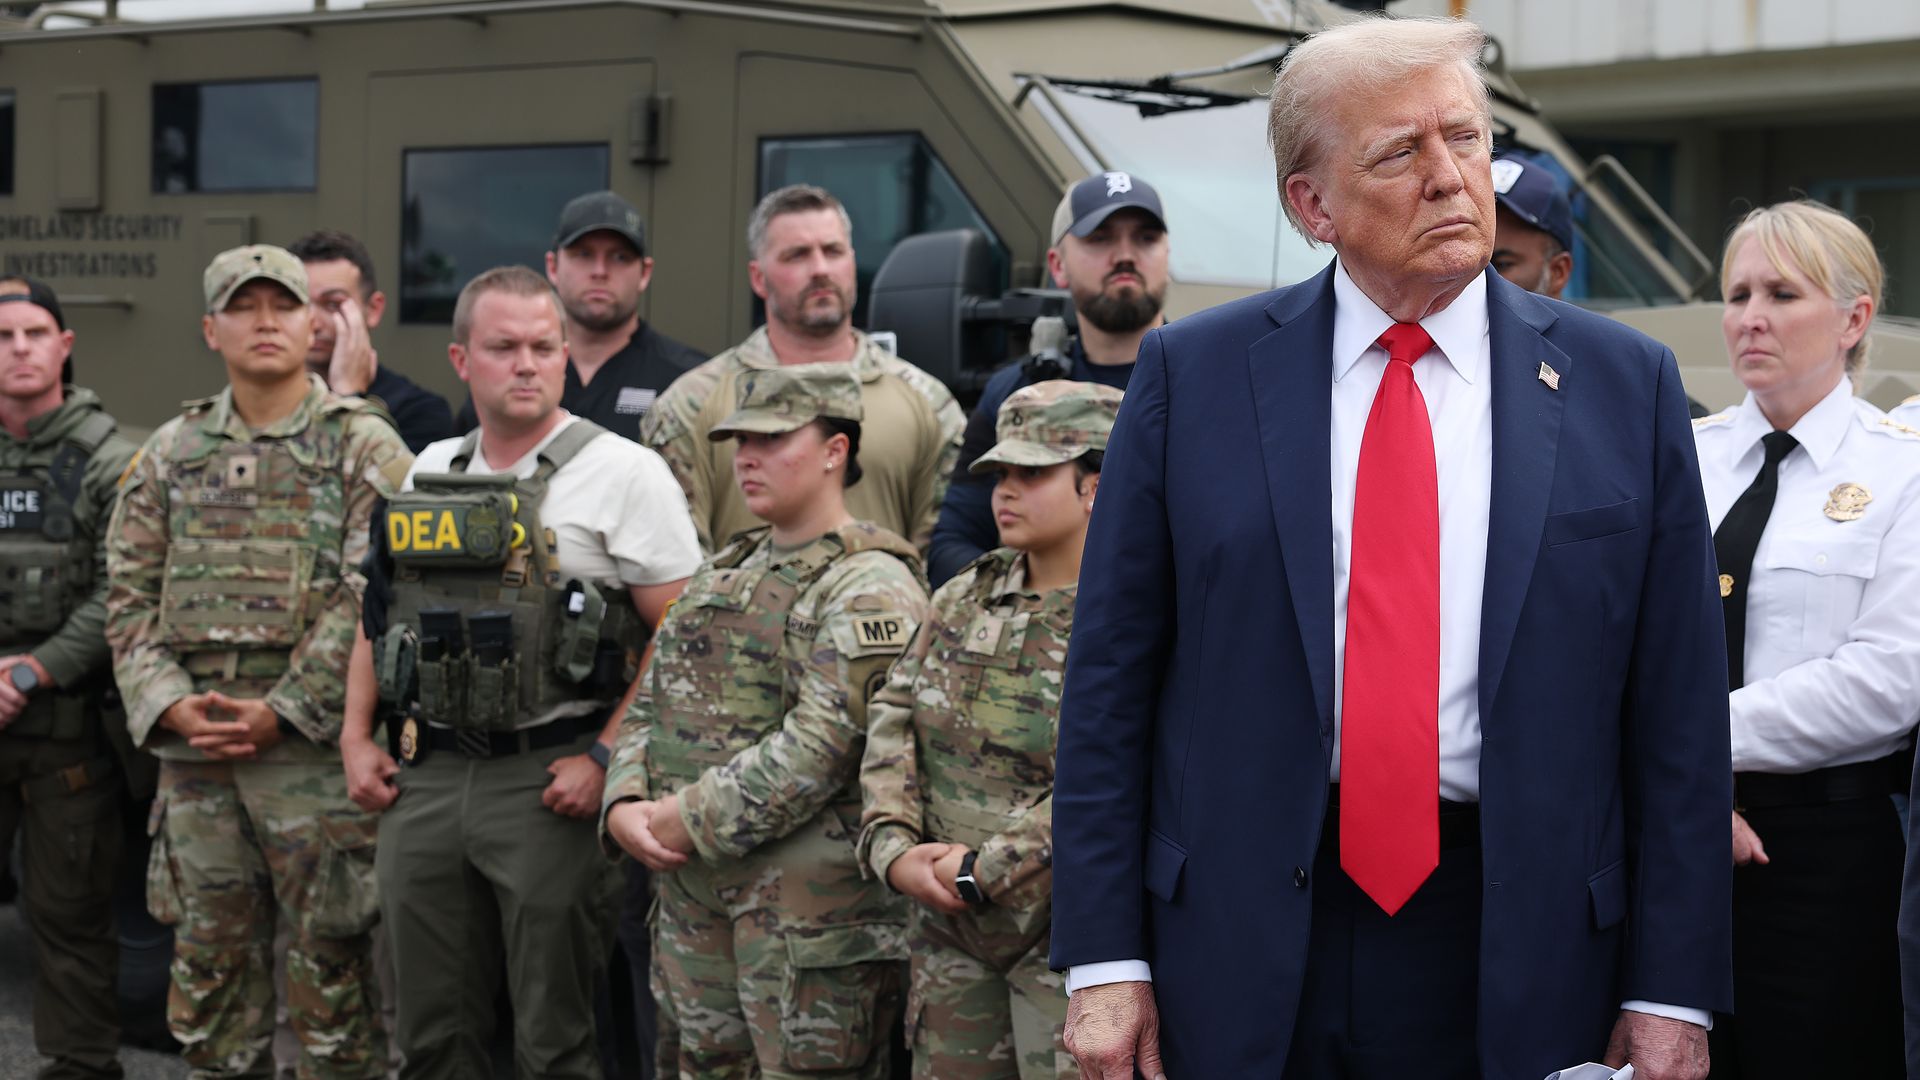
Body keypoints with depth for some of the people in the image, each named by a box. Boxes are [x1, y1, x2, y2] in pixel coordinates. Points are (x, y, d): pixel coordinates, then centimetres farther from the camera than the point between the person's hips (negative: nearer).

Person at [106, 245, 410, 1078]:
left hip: (315, 742, -4)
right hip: (193, 746, 4)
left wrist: (282, 713, -14)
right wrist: (170, 704, -5)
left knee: (329, 958, 0)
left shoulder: (364, 446, -1)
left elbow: (371, 599, -9)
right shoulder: (171, 453, 13)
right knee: (209, 959, 11)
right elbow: (129, 594, 10)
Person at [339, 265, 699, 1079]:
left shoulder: (622, 472, -5)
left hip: (546, 783, -5)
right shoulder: (427, 475, 13)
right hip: (424, 780, 6)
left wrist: (605, 757, -15)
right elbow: (379, 613, 22)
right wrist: (356, 737, 11)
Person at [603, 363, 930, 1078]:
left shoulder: (869, 587, -10)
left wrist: (692, 818, -17)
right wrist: (625, 805, -2)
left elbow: (823, 745, -20)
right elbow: (650, 703, 17)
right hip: (694, 894, 8)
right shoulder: (724, 574, 18)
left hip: (812, 906, -8)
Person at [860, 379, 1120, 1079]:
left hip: (1065, 939, -6)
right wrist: (894, 849, -9)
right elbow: (893, 721, 6)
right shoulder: (963, 599, 10)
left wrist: (983, 871, -19)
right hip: (948, 935, 6)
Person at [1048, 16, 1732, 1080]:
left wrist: (1670, 991, -1)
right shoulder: (1190, 374, 1)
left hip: (1520, 966, 1)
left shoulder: (1625, 385, 2)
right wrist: (1104, 957, -4)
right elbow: (1109, 681, 1)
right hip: (1241, 951, 0)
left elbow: (1676, 709, 2)